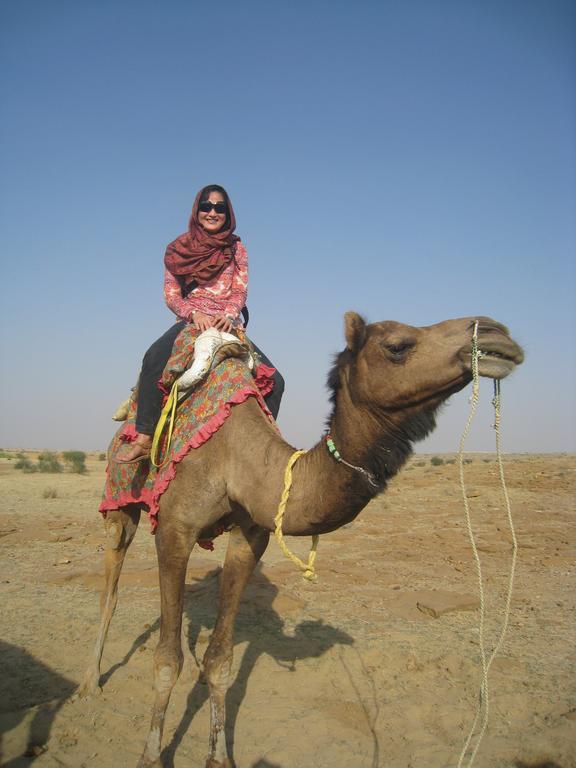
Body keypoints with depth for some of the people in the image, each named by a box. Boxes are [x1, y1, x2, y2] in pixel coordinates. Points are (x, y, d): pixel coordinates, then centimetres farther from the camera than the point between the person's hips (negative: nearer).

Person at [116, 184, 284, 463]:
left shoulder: (236, 249, 14)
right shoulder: (178, 249, 10)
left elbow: (241, 291, 4)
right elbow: (171, 295, 3)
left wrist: (229, 314, -19)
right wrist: (195, 313, -18)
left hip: (228, 325, 2)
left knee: (274, 380, -16)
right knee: (154, 357, -35)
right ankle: (143, 438, -34)